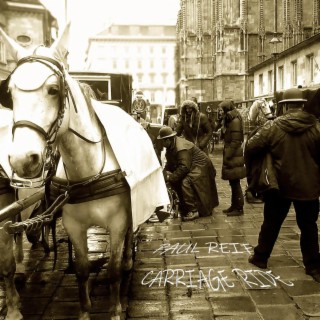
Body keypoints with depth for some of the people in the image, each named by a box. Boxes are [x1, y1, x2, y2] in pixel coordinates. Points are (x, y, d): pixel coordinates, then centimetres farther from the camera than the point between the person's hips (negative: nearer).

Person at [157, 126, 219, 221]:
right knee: (174, 181, 3)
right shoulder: (171, 146, 3)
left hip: (200, 166, -10)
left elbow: (184, 167, -32)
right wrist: (165, 172, -9)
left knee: (186, 182, -28)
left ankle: (194, 211, -20)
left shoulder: (181, 148, -29)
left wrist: (171, 177, -27)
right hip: (190, 166, 11)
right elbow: (170, 163, 9)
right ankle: (184, 204, 18)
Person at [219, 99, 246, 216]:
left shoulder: (235, 121, -15)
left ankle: (239, 208, 5)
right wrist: (226, 155, 14)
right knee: (233, 183, 14)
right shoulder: (230, 121, 15)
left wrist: (227, 156, -18)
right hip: (231, 156, 9)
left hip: (234, 158, -9)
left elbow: (235, 142, -20)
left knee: (235, 183, -3)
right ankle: (234, 205, 23)